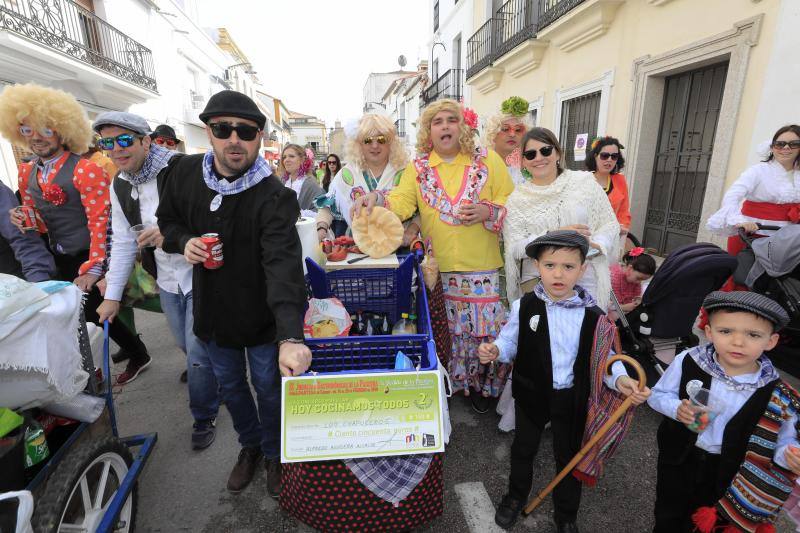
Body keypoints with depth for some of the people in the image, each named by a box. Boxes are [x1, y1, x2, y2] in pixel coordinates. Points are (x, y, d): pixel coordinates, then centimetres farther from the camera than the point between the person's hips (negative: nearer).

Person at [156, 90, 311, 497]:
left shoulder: (274, 197, -25)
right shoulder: (185, 173, -8)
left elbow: (284, 266, -38)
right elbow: (166, 219, 11)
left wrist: (290, 336, -51)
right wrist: (184, 241, -14)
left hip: (262, 318, -4)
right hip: (212, 311, 5)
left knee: (269, 389, 14)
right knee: (229, 386, 23)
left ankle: (274, 453, 43)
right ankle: (249, 445, 51)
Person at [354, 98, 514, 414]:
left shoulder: (489, 160, 3)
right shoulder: (418, 168, 6)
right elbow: (400, 204, -7)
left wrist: (488, 211, -15)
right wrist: (376, 199, -27)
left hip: (483, 268, 0)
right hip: (437, 268, 1)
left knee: (484, 328, 6)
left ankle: (479, 384, 31)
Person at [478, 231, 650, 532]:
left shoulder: (593, 316, -13)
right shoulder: (523, 307, -15)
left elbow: (603, 356, -5)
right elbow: (511, 343, -4)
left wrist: (619, 379, -24)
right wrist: (495, 351, -25)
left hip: (571, 398, 0)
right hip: (531, 394, 0)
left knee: (569, 457, 20)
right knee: (523, 449, 22)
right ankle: (516, 496, 52)